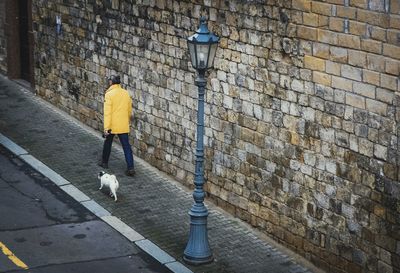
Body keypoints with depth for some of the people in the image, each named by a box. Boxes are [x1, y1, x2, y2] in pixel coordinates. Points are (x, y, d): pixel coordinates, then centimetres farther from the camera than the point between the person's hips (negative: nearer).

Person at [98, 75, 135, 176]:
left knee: (107, 143, 19)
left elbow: (107, 112, -17)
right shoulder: (126, 93, 4)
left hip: (112, 125, -3)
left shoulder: (109, 94, -13)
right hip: (124, 126, 3)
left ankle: (104, 162, 35)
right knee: (126, 146, 1)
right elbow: (129, 110, 13)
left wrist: (106, 127, -17)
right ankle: (131, 168, -7)